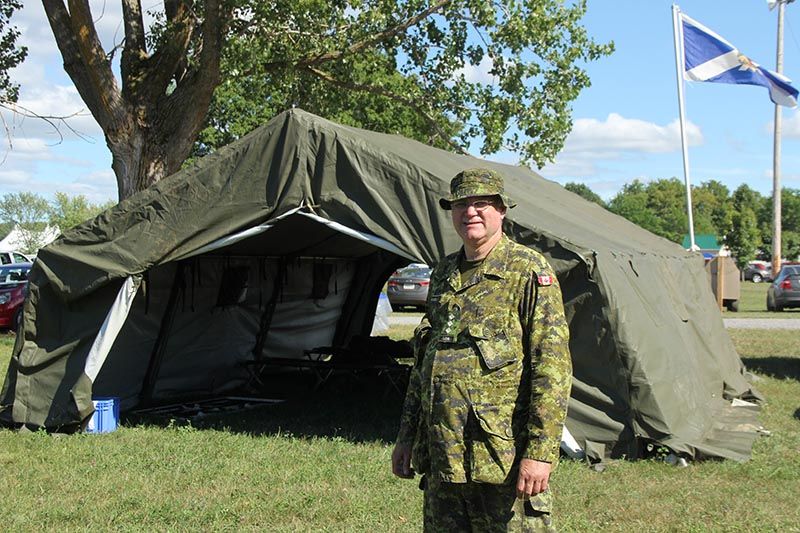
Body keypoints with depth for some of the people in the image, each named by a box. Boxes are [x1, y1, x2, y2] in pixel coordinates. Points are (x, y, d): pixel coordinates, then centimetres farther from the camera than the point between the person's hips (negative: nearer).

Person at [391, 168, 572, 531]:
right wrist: (406, 436, 19)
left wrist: (540, 451, -19)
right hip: (441, 458, 7)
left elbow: (552, 366, -13)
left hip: (502, 457, -7)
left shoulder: (528, 271, -6)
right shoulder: (443, 274, 16)